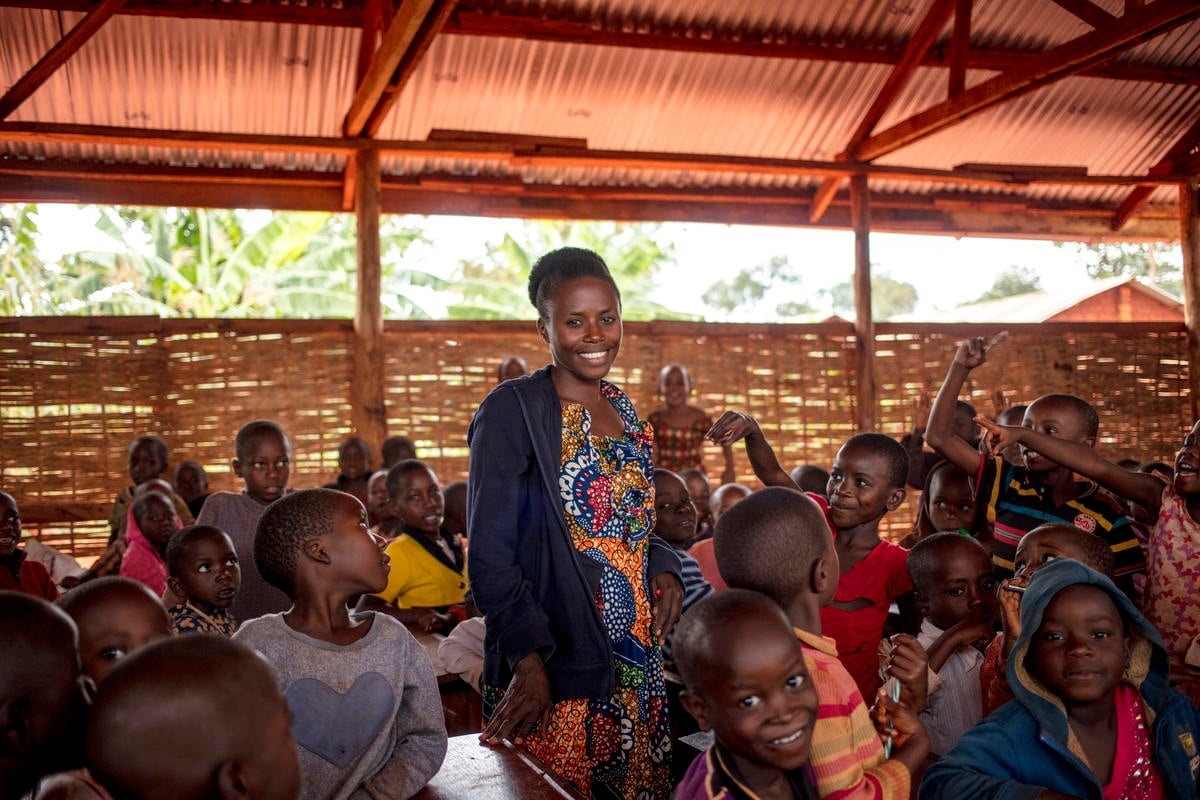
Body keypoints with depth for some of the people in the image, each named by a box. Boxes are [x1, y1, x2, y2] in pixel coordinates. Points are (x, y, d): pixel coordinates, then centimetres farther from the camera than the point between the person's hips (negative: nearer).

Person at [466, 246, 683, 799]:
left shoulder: (621, 410, 10)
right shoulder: (513, 410, -11)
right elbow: (489, 557, -14)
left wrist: (663, 567, -1)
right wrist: (529, 662, -22)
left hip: (637, 659, 7)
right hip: (554, 671, -6)